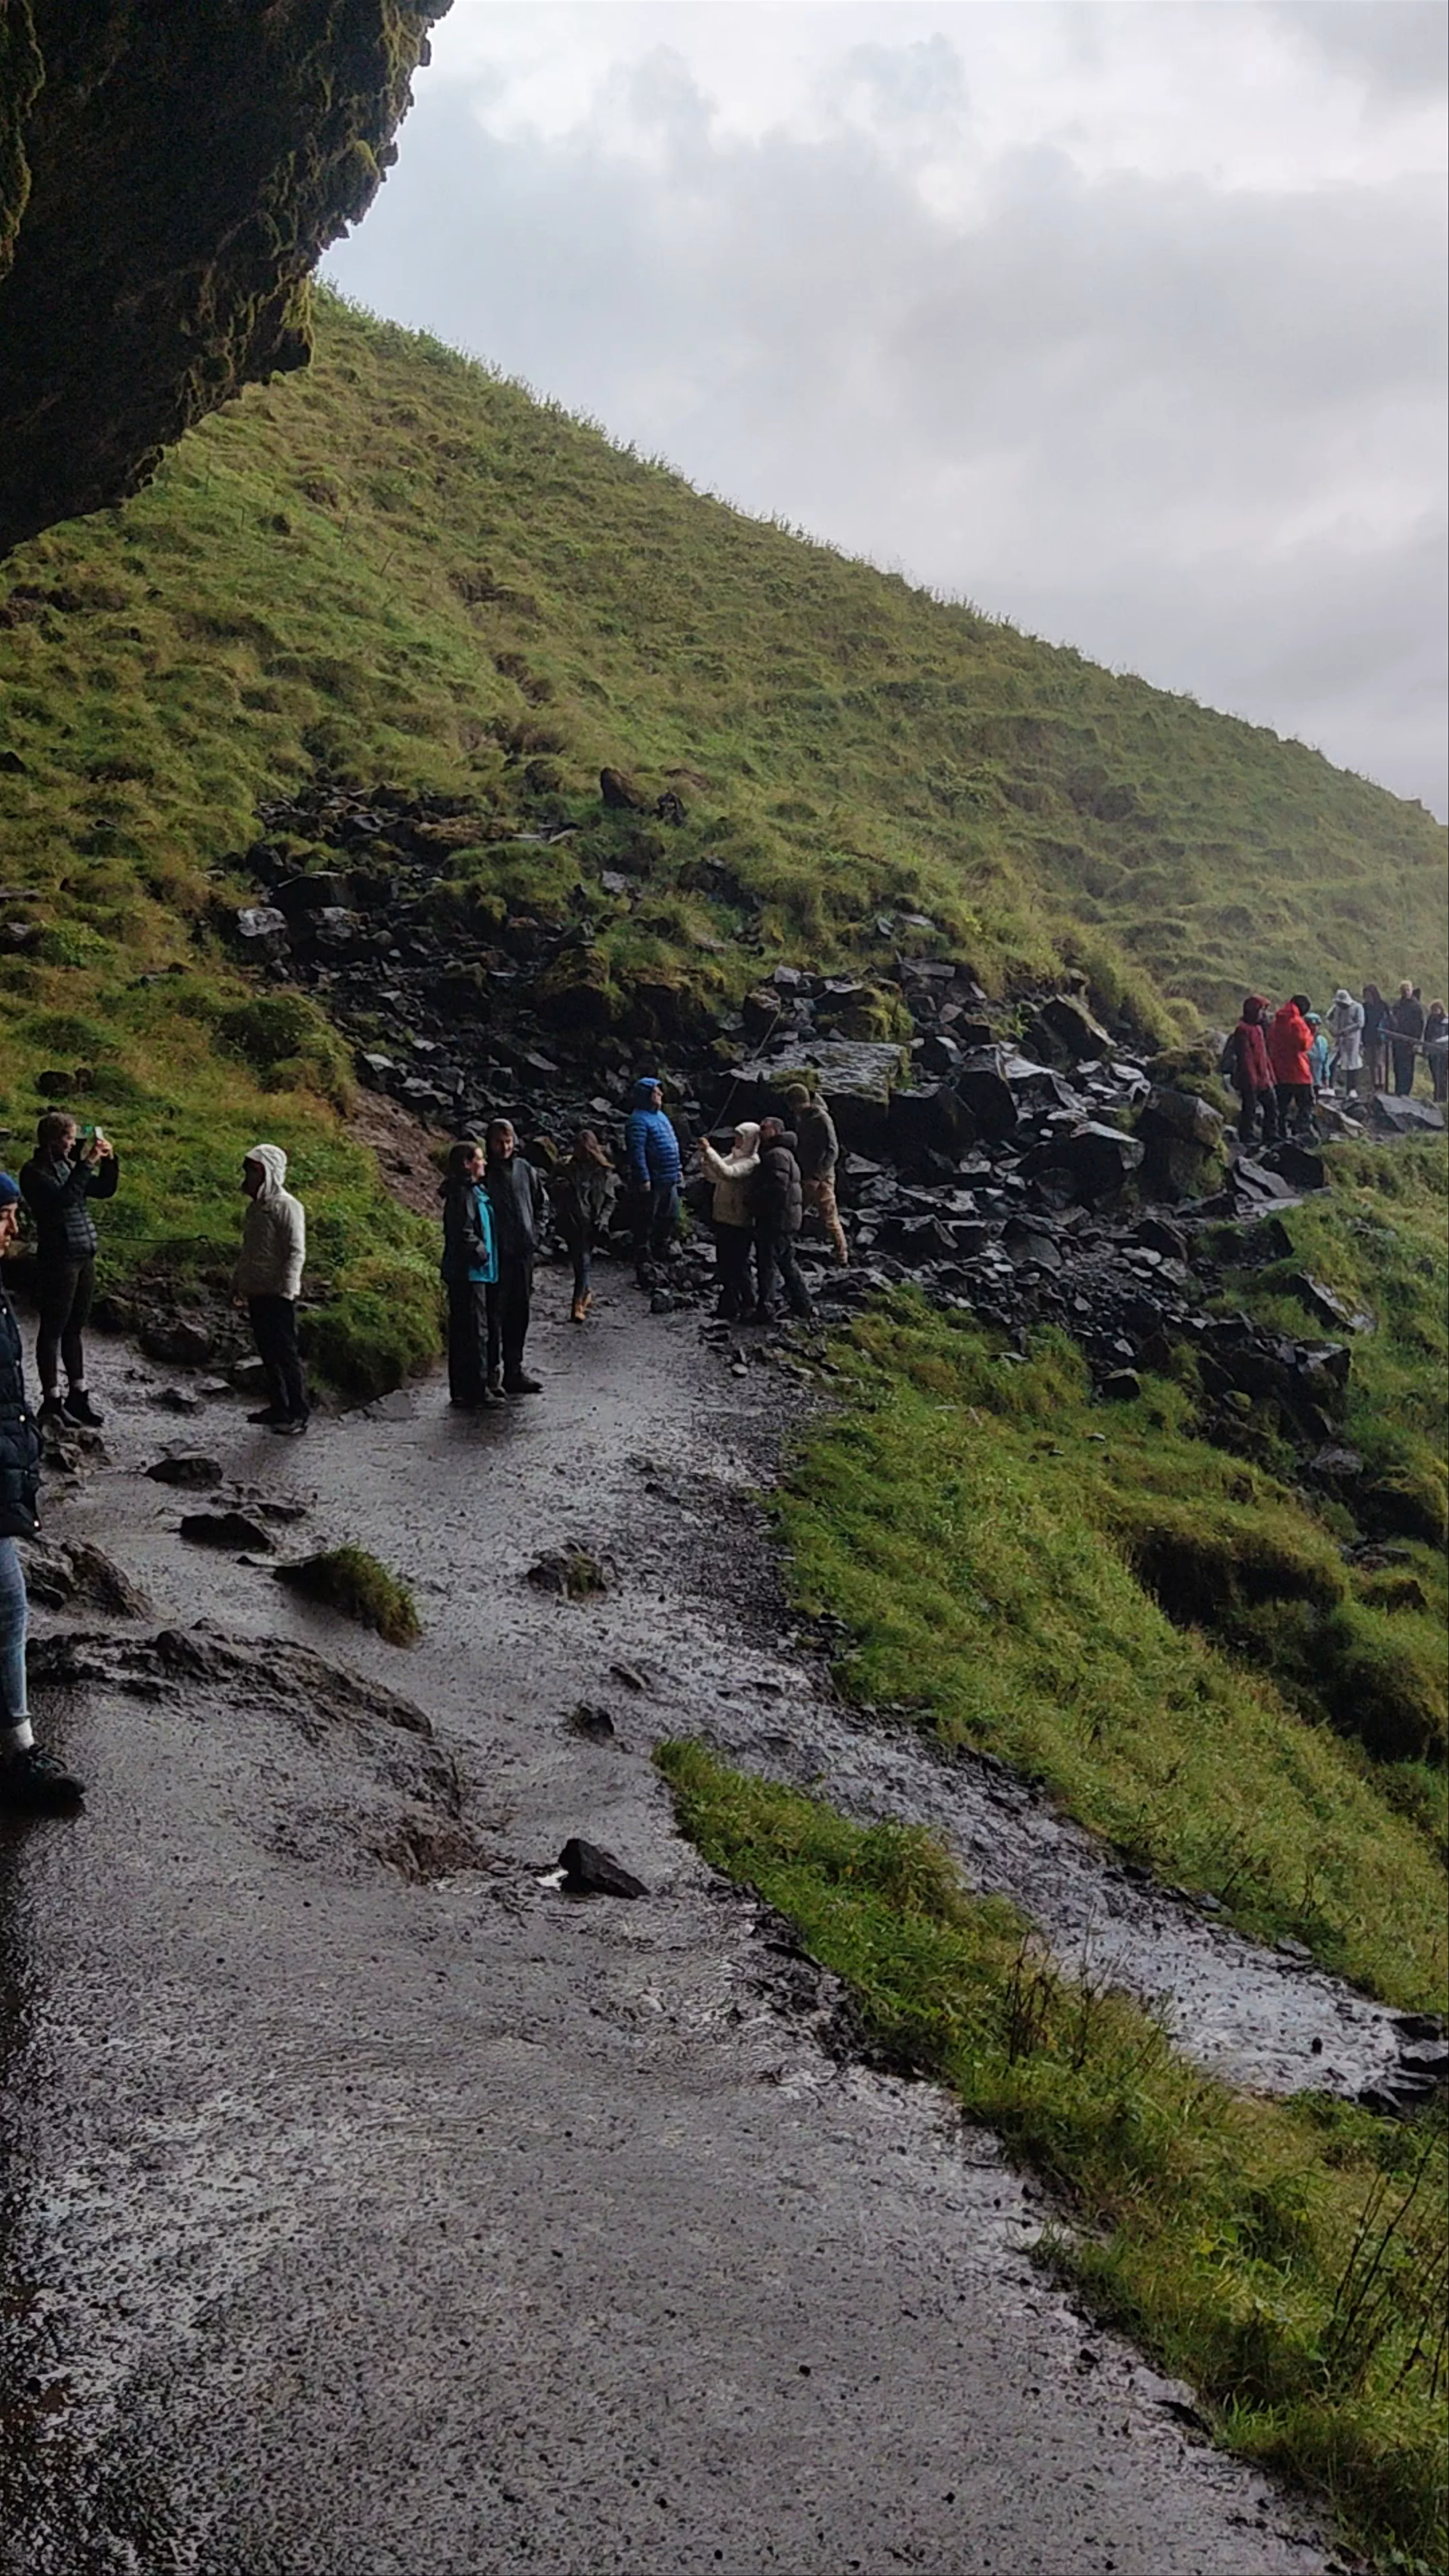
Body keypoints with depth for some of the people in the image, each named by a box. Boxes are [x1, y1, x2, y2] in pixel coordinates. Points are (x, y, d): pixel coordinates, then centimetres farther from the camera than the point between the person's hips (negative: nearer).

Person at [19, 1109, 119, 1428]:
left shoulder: (69, 1166, 12)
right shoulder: (35, 1172, -11)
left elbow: (105, 1190, 16)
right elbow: (63, 1199, -25)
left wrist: (110, 1160, 1)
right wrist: (87, 1165, -24)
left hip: (84, 1257, 8)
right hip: (58, 1260, -7)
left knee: (75, 1329, 13)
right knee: (53, 1330, 0)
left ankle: (77, 1395, 20)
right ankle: (52, 1401, 4)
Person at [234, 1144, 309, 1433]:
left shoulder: (287, 1207, -13)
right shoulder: (255, 1206, 14)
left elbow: (296, 1252, -17)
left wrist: (285, 1289, -21)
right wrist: (238, 1282, 20)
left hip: (278, 1295, -9)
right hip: (256, 1292, 9)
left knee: (285, 1353, -6)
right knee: (267, 1352, 13)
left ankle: (299, 1413, -1)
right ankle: (278, 1407, 22)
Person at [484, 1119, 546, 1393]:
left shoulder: (525, 1170, 7)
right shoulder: (484, 1174, -7)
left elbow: (540, 1204, 20)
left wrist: (535, 1233, 9)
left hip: (524, 1250, 5)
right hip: (496, 1254, -5)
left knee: (520, 1311, 12)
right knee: (495, 1312, -5)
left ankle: (514, 1369, 21)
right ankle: (493, 1373, 1)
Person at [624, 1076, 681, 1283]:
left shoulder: (659, 1116, 16)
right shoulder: (638, 1121, -15)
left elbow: (673, 1144, 24)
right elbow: (637, 1152, -22)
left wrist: (676, 1171, 22)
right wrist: (644, 1179, -25)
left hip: (669, 1181, 9)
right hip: (652, 1183, -9)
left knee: (671, 1219, 17)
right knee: (645, 1224, -2)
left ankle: (662, 1254, 32)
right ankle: (643, 1264, 4)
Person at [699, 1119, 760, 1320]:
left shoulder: (752, 1162, -16)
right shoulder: (735, 1156, 12)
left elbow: (727, 1173, -32)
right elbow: (715, 1175, 11)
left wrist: (709, 1151, -30)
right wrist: (705, 1155, -4)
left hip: (739, 1223, -9)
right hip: (723, 1218, 9)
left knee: (738, 1266, -2)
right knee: (723, 1264, 17)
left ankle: (745, 1309, 7)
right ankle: (728, 1305, 30)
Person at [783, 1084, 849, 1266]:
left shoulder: (822, 1119, -16)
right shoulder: (801, 1118, 10)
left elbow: (832, 1152, -20)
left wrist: (817, 1177, -25)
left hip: (821, 1178, -9)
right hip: (805, 1178, 9)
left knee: (829, 1220, -4)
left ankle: (842, 1260, 3)